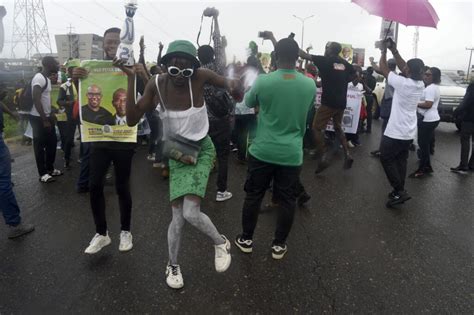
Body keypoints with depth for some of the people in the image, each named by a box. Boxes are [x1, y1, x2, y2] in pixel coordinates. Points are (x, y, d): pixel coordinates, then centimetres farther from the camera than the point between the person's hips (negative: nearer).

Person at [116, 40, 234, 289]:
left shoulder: (200, 77, -18)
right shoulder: (156, 84, -12)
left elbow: (232, 86, -5)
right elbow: (132, 120, -15)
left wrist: (232, 86, -30)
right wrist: (131, 80, -22)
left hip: (201, 149, -2)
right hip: (176, 153, 2)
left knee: (190, 212, -17)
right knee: (178, 216, 1)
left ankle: (221, 243, 15)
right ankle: (172, 264, 29)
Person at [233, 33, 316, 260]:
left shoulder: (263, 81, -11)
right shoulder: (310, 85, -3)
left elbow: (248, 102, 8)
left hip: (262, 151, -1)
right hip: (292, 153, 2)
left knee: (253, 196, 14)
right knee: (286, 200, 13)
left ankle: (246, 239, 28)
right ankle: (279, 245, 25)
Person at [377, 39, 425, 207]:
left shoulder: (402, 83, -20)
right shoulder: (420, 85, 0)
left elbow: (383, 68, -9)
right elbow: (403, 66, 11)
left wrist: (384, 50, 4)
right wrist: (394, 51, 10)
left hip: (396, 132, -7)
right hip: (409, 132, 7)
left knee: (386, 159, 4)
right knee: (401, 160, 16)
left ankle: (399, 191, -2)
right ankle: (399, 191, 22)